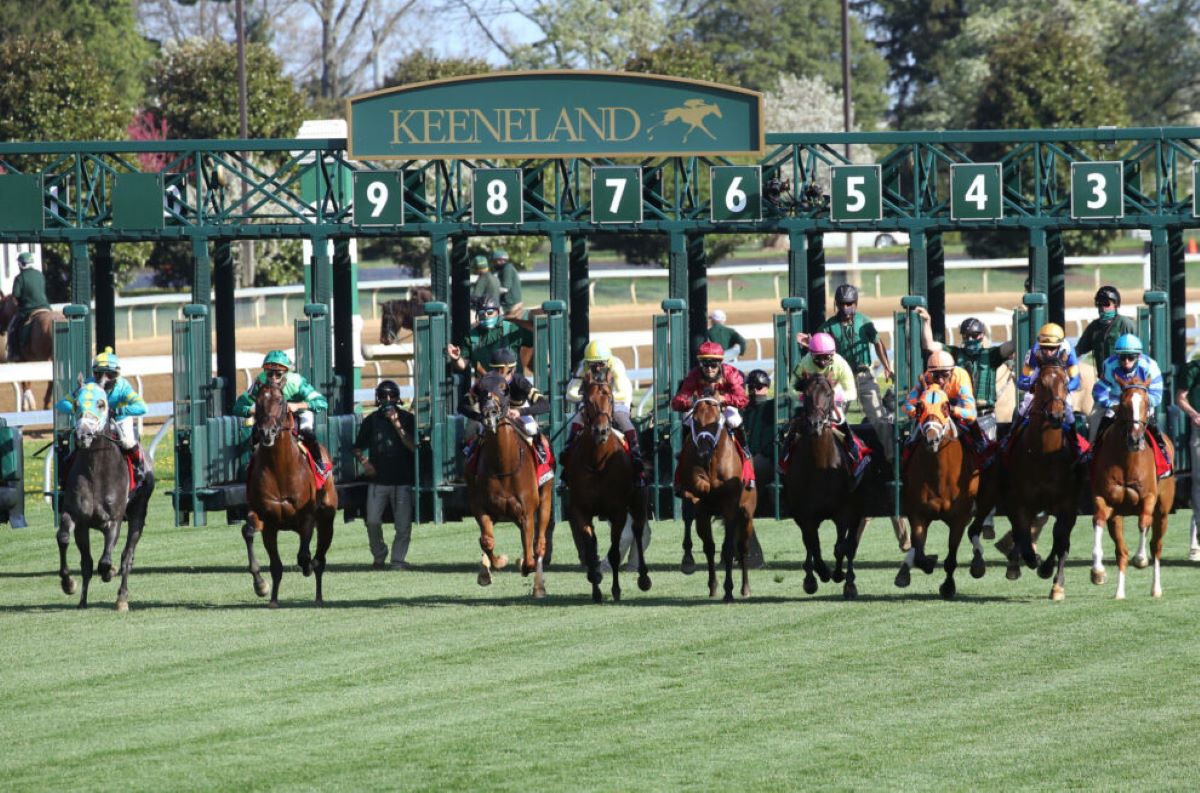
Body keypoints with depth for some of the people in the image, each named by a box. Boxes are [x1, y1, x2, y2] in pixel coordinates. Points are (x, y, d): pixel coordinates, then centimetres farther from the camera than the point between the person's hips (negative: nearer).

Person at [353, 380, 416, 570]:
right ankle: (379, 556, 15)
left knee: (403, 525, -2)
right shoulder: (371, 420, 7)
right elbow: (358, 448, 14)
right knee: (372, 522, -5)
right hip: (378, 481, 1)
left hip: (402, 481, -1)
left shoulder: (407, 419, 3)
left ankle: (398, 559, 11)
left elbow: (413, 446, -9)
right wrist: (364, 461, -6)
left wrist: (397, 425, -15)